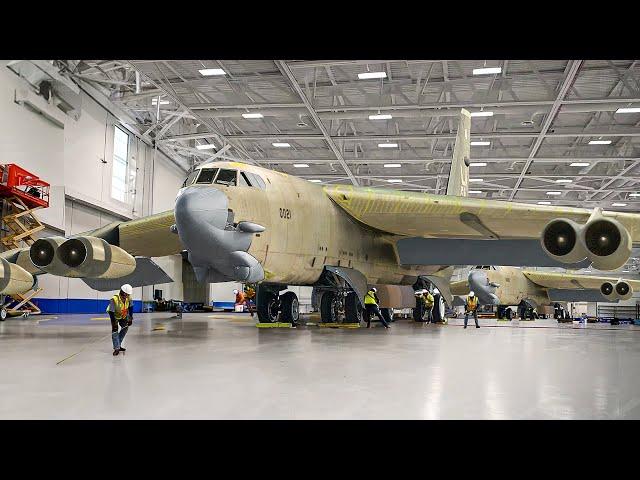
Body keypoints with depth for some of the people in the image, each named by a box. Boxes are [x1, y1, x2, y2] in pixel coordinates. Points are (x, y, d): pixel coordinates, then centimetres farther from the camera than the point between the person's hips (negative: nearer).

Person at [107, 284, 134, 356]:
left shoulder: (128, 298, -23)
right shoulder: (114, 299, -38)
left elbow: (130, 308, -6)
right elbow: (111, 312, -32)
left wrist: (130, 318, -9)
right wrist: (113, 322, -31)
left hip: (123, 315, 6)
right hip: (114, 315, -5)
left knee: (125, 327, 3)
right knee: (115, 330, -14)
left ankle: (118, 345, 18)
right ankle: (116, 348, -10)